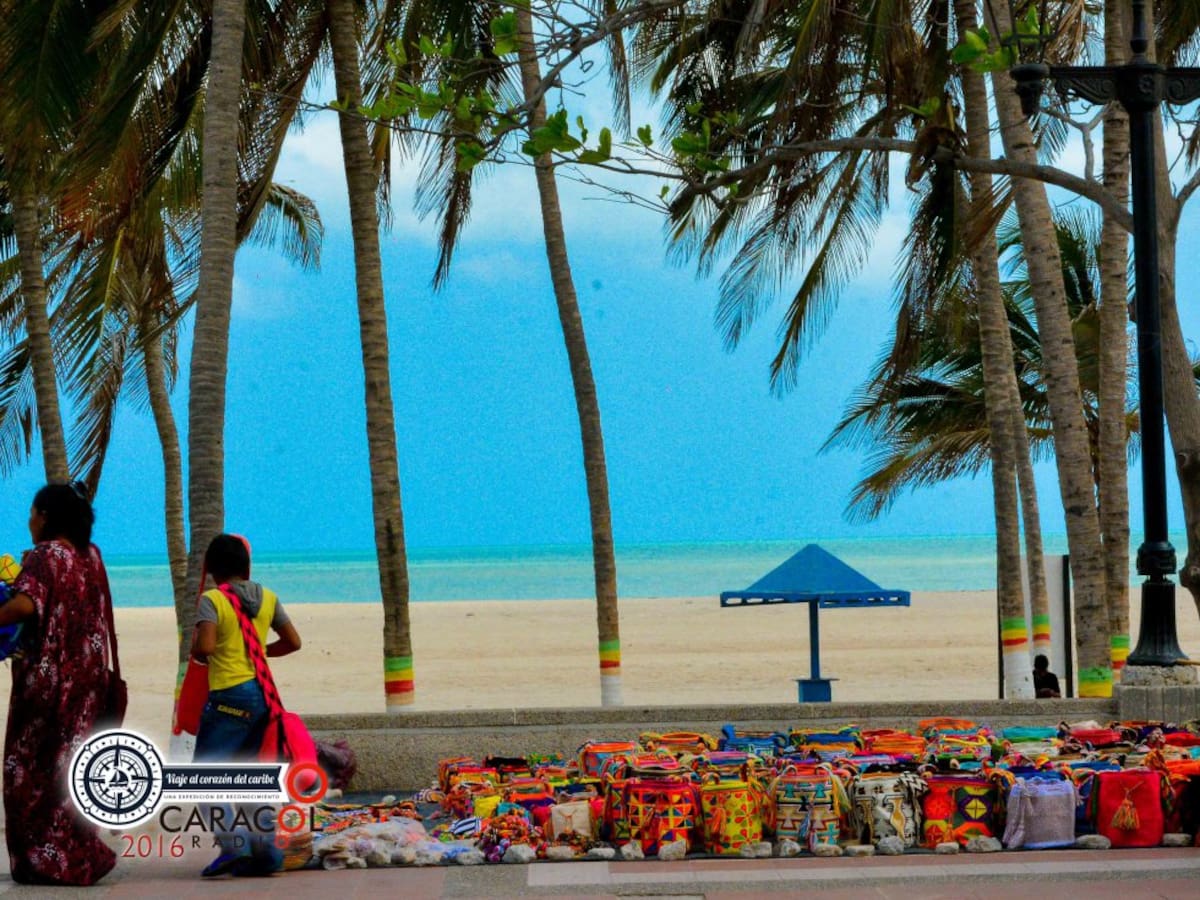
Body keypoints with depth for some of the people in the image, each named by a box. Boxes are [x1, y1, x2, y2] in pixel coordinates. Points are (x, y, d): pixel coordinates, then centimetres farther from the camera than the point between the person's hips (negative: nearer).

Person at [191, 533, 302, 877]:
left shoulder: (212, 600, -9)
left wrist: (196, 652, 1)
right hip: (263, 694, 6)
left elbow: (204, 646, -21)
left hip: (229, 696, -6)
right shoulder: (268, 598, 9)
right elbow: (293, 642, 14)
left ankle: (234, 844, -17)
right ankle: (265, 851, 10)